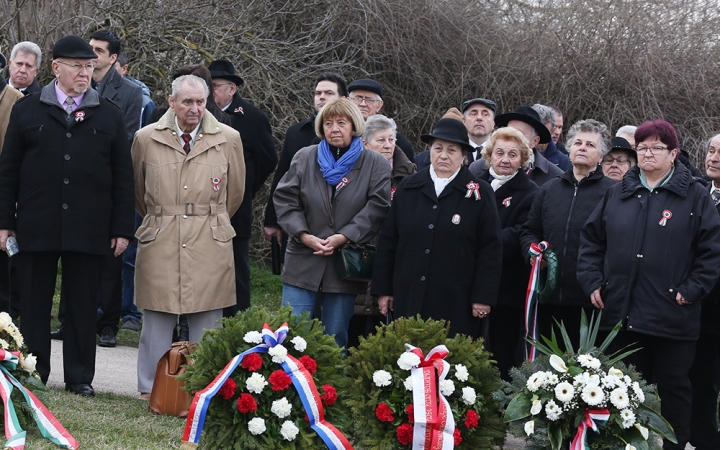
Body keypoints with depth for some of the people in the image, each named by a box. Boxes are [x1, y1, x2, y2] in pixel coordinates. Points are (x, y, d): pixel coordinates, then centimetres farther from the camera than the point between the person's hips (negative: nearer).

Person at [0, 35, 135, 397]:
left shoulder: (109, 116, 8)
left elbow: (123, 177, 7)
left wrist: (122, 228, 2)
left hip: (89, 229, 0)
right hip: (36, 227, 0)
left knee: (83, 305, 5)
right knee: (34, 304, 6)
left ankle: (80, 377, 13)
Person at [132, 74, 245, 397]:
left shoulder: (229, 139, 3)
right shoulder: (146, 139, 3)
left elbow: (235, 192, 16)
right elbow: (138, 192, 18)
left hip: (210, 247, 0)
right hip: (159, 245, 0)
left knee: (207, 320, 2)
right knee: (156, 319, 2)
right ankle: (151, 389, 12)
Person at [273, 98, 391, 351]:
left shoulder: (376, 165, 1)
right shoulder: (304, 158, 7)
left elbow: (377, 207, -7)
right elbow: (285, 199, 3)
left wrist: (343, 237, -16)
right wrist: (304, 235, -12)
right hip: (304, 262, 1)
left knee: (336, 338, 7)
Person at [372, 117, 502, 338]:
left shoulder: (479, 193, 3)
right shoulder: (408, 188, 11)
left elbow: (491, 249, 0)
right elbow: (388, 241, 13)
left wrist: (483, 296, -5)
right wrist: (383, 288, 9)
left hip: (456, 304, -3)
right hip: (409, 300, 3)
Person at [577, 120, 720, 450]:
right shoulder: (617, 194, 12)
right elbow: (591, 240, 15)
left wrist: (692, 290, -10)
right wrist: (593, 282, 4)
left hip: (672, 317, -3)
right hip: (620, 313, 3)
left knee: (674, 389, 6)